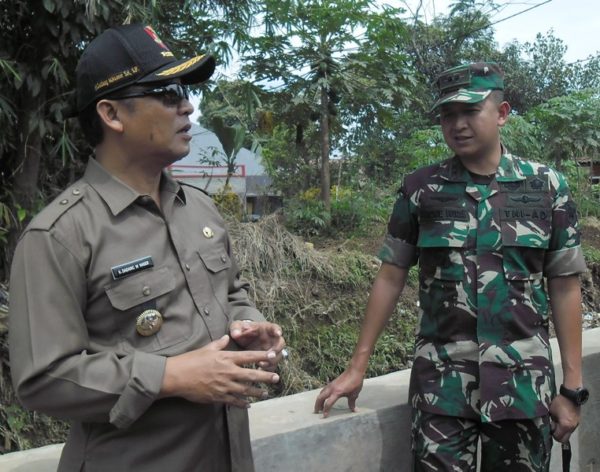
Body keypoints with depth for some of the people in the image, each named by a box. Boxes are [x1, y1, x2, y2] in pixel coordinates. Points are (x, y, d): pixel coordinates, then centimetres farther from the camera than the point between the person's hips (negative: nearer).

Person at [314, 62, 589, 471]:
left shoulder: (548, 187, 0)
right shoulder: (420, 189, 0)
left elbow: (565, 288, 3)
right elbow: (390, 279, 2)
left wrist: (573, 387, 1)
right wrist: (358, 367, 0)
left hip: (523, 380, 1)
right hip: (441, 381, 0)